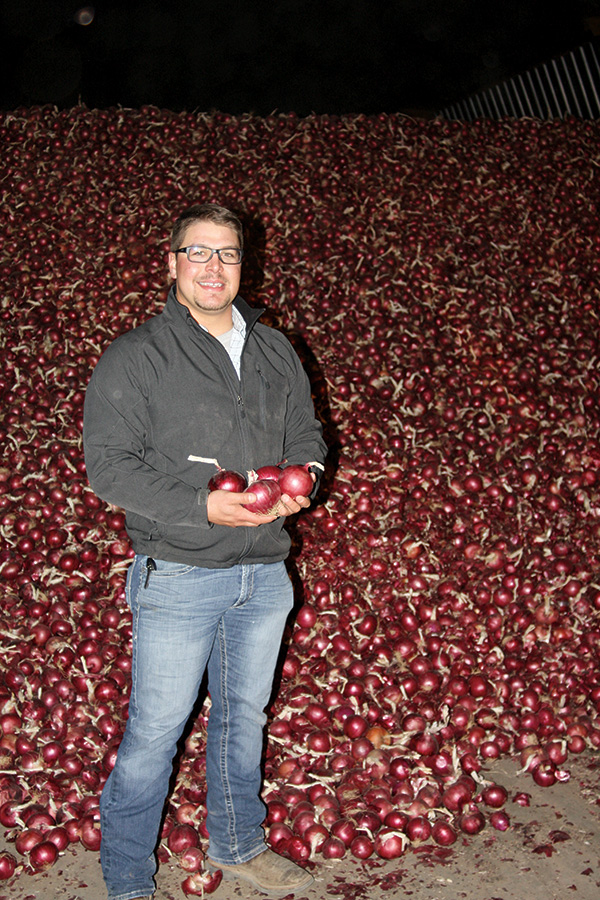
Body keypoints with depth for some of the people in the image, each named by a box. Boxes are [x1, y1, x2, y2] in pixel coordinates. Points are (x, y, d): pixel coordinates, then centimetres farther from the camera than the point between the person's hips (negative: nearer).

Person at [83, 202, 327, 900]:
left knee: (244, 717, 20)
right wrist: (202, 507, -23)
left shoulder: (275, 352, 10)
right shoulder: (135, 357, -7)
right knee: (153, 735, 3)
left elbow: (307, 434, 18)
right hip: (178, 578, -5)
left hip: (265, 574, 5)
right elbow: (108, 464, -13)